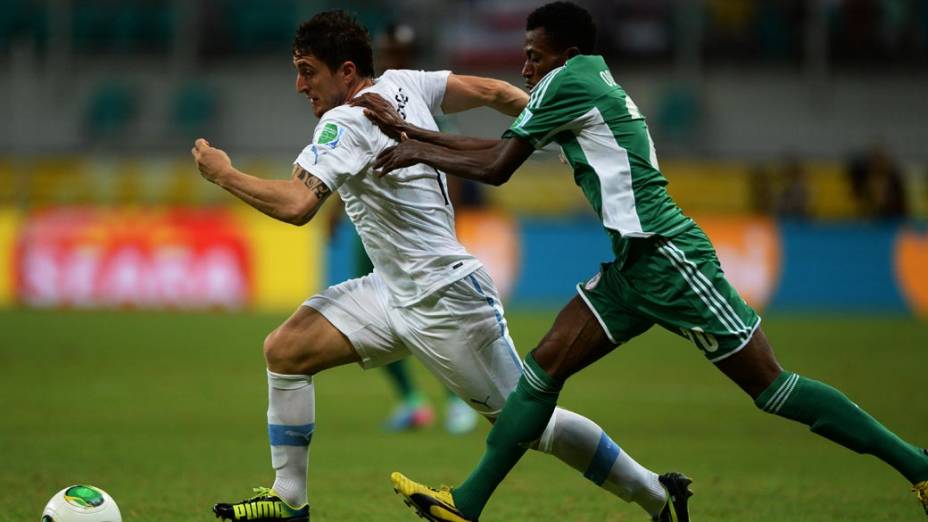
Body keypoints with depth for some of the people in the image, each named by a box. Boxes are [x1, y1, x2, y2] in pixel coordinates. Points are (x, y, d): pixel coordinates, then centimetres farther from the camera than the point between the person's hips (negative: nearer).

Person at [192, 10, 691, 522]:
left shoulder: (346, 122, -20)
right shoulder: (402, 84, 4)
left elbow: (296, 205, -30)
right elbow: (493, 92, 8)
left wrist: (225, 175, -17)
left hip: (445, 302, -10)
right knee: (284, 350, 0)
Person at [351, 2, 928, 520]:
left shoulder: (569, 81, -9)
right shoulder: (588, 84, 18)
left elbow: (495, 168, -7)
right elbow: (497, 148, 24)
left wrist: (417, 152, 6)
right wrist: (404, 128, 24)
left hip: (665, 255, -10)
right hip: (632, 265, 10)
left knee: (768, 384, -7)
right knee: (545, 365, 5)